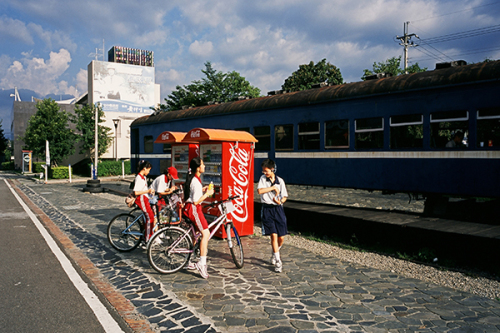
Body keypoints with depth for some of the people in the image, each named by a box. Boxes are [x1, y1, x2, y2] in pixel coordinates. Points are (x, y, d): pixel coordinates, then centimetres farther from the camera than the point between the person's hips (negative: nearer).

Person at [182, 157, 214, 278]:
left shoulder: (192, 179, 12)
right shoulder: (196, 181, -19)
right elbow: (196, 201, -21)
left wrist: (202, 190, 15)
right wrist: (207, 194, -11)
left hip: (189, 208, 11)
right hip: (194, 209, -11)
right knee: (206, 233, -15)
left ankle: (189, 262, 27)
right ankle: (202, 263, -17)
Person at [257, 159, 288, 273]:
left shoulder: (280, 181, 3)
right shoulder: (263, 178, 2)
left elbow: (284, 197, 5)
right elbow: (259, 191, -14)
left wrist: (280, 201, -16)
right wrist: (273, 187, -13)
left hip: (278, 209, 1)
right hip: (267, 210, -1)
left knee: (281, 237, 3)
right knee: (273, 235, -8)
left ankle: (275, 253, 34)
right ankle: (278, 261, 4)